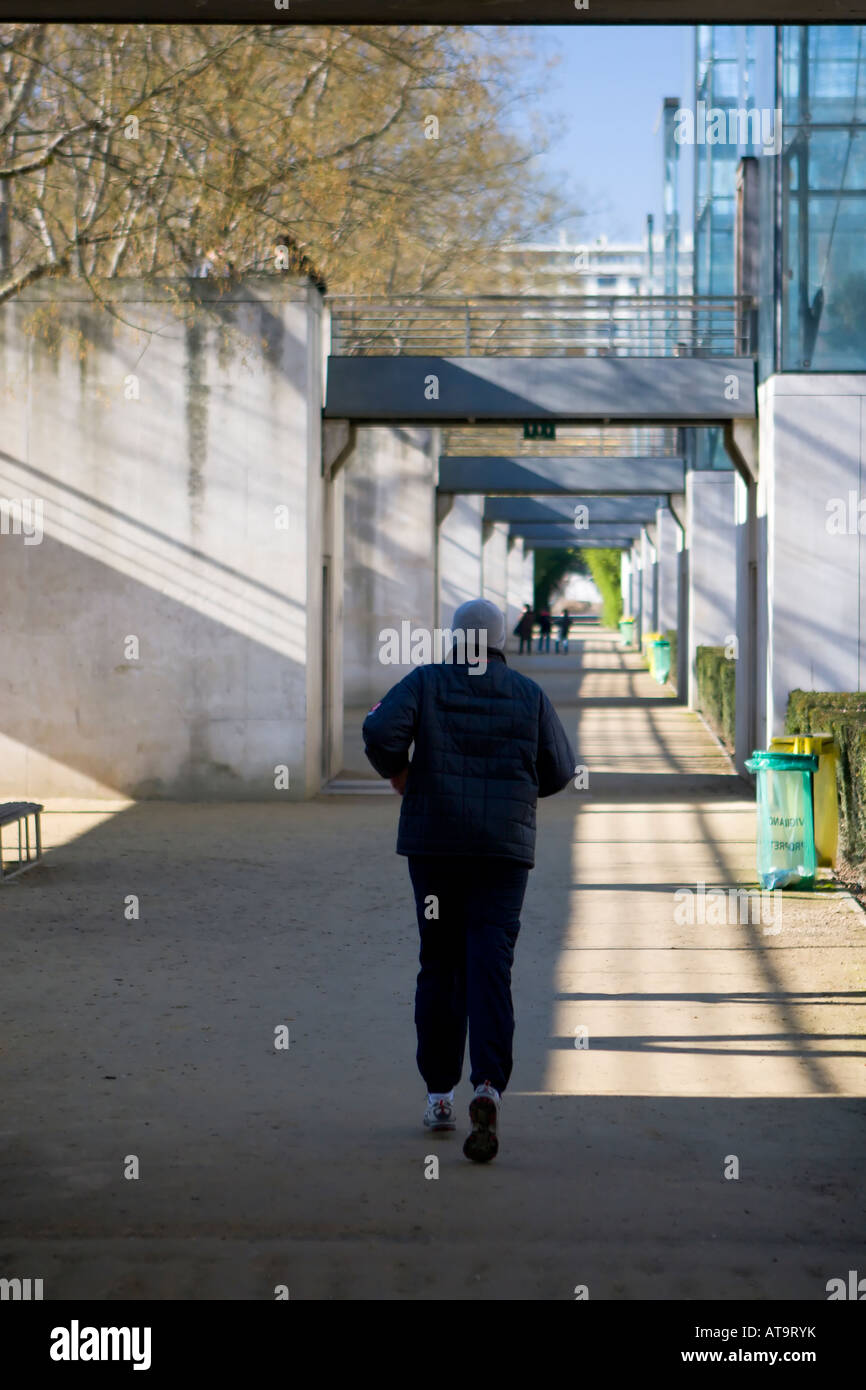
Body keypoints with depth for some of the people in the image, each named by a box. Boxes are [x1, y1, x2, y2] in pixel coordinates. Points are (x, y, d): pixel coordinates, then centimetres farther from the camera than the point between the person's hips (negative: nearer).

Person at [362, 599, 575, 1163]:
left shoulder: (426, 682, 3)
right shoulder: (529, 694, 6)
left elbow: (381, 731, -13)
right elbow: (560, 770, 6)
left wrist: (398, 772, 6)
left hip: (435, 842, 0)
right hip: (505, 846, 0)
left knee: (440, 966, 12)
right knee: (490, 968, -6)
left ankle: (440, 1095, 14)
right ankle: (489, 1087, -24)